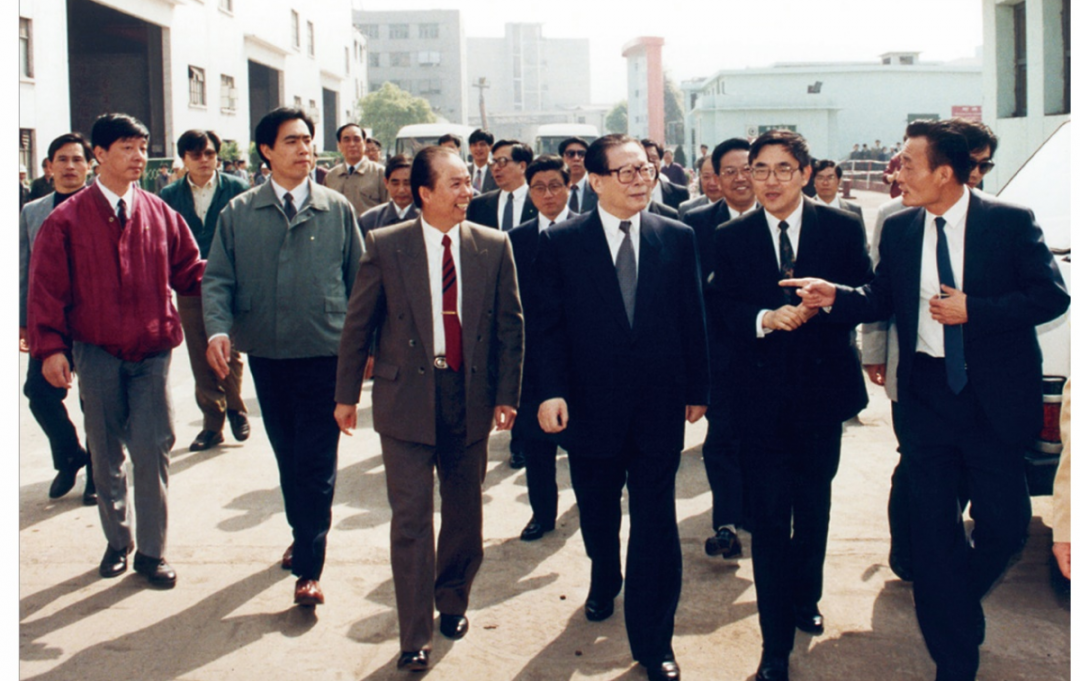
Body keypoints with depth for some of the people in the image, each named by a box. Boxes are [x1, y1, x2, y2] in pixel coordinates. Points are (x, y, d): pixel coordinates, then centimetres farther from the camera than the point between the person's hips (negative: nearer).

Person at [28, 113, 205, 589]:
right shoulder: (68, 219, -2)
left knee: (152, 453, -1)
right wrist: (51, 347, -9)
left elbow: (189, 271, 7)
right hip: (96, 353, -1)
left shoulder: (160, 214, 5)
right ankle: (117, 542, 26)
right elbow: (46, 288, -2)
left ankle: (151, 551, 10)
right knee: (107, 454, 10)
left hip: (151, 353, 1)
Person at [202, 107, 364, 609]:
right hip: (266, 354, 2)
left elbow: (358, 279, 6)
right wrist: (218, 328, -17)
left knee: (317, 463, -2)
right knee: (286, 455, 16)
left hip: (324, 354, -2)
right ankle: (302, 535, 36)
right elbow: (218, 279, 1)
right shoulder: (238, 214, 3)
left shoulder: (337, 210, 2)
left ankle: (309, 568, 4)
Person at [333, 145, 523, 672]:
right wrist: (346, 395, 3)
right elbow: (358, 325, 2)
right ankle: (414, 637, 10)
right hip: (407, 397, -2)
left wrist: (506, 394, 1)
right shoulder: (386, 246, -4)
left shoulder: (494, 247, 2)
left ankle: (453, 602, 37)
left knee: (464, 511, 14)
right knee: (411, 518, -1)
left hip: (471, 396, 3)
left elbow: (510, 326, 5)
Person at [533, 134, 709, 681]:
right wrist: (551, 391, -13)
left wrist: (696, 388, 6)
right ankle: (604, 585, 49)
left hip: (659, 406, 0)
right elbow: (548, 324, -4)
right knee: (598, 513, 19)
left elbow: (692, 319, 5)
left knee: (655, 524, 1)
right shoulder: (560, 242, -3)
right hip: (591, 405, 0)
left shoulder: (677, 238, 2)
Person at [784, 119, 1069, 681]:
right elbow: (881, 299, 8)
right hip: (925, 396, 2)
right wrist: (836, 297, -11)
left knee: (1004, 523, 3)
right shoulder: (898, 230, 5)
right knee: (932, 529, 6)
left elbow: (1051, 295, -9)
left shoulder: (1010, 222, -6)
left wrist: (972, 311, -17)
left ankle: (956, 600, 36)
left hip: (993, 396, -2)